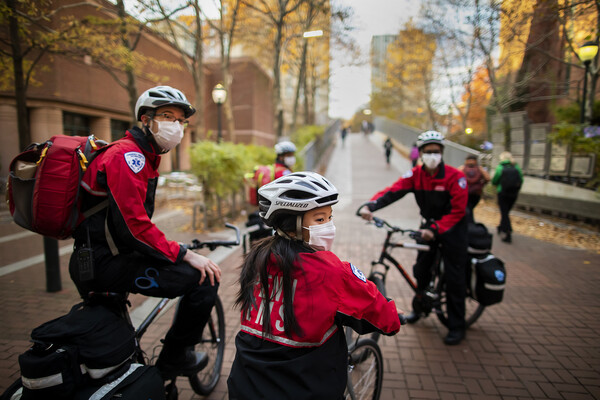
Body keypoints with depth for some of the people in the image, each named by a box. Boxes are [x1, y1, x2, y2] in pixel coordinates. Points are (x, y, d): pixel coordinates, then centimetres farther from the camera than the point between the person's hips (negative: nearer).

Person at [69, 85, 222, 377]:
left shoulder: (144, 157, 16)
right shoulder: (127, 155, -16)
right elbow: (134, 225, -25)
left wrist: (177, 251, 21)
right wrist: (184, 254, -20)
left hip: (102, 256, 11)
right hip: (104, 262, -11)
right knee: (204, 278, -19)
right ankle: (174, 359, 3)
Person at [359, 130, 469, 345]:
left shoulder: (454, 176, -18)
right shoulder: (415, 174, -8)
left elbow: (457, 211, -21)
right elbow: (393, 191, -23)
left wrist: (435, 230, -34)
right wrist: (370, 205, -40)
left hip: (452, 228, -3)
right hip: (430, 225, 4)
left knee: (454, 278, -1)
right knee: (420, 269, 6)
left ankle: (457, 327, 14)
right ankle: (419, 307, 32)